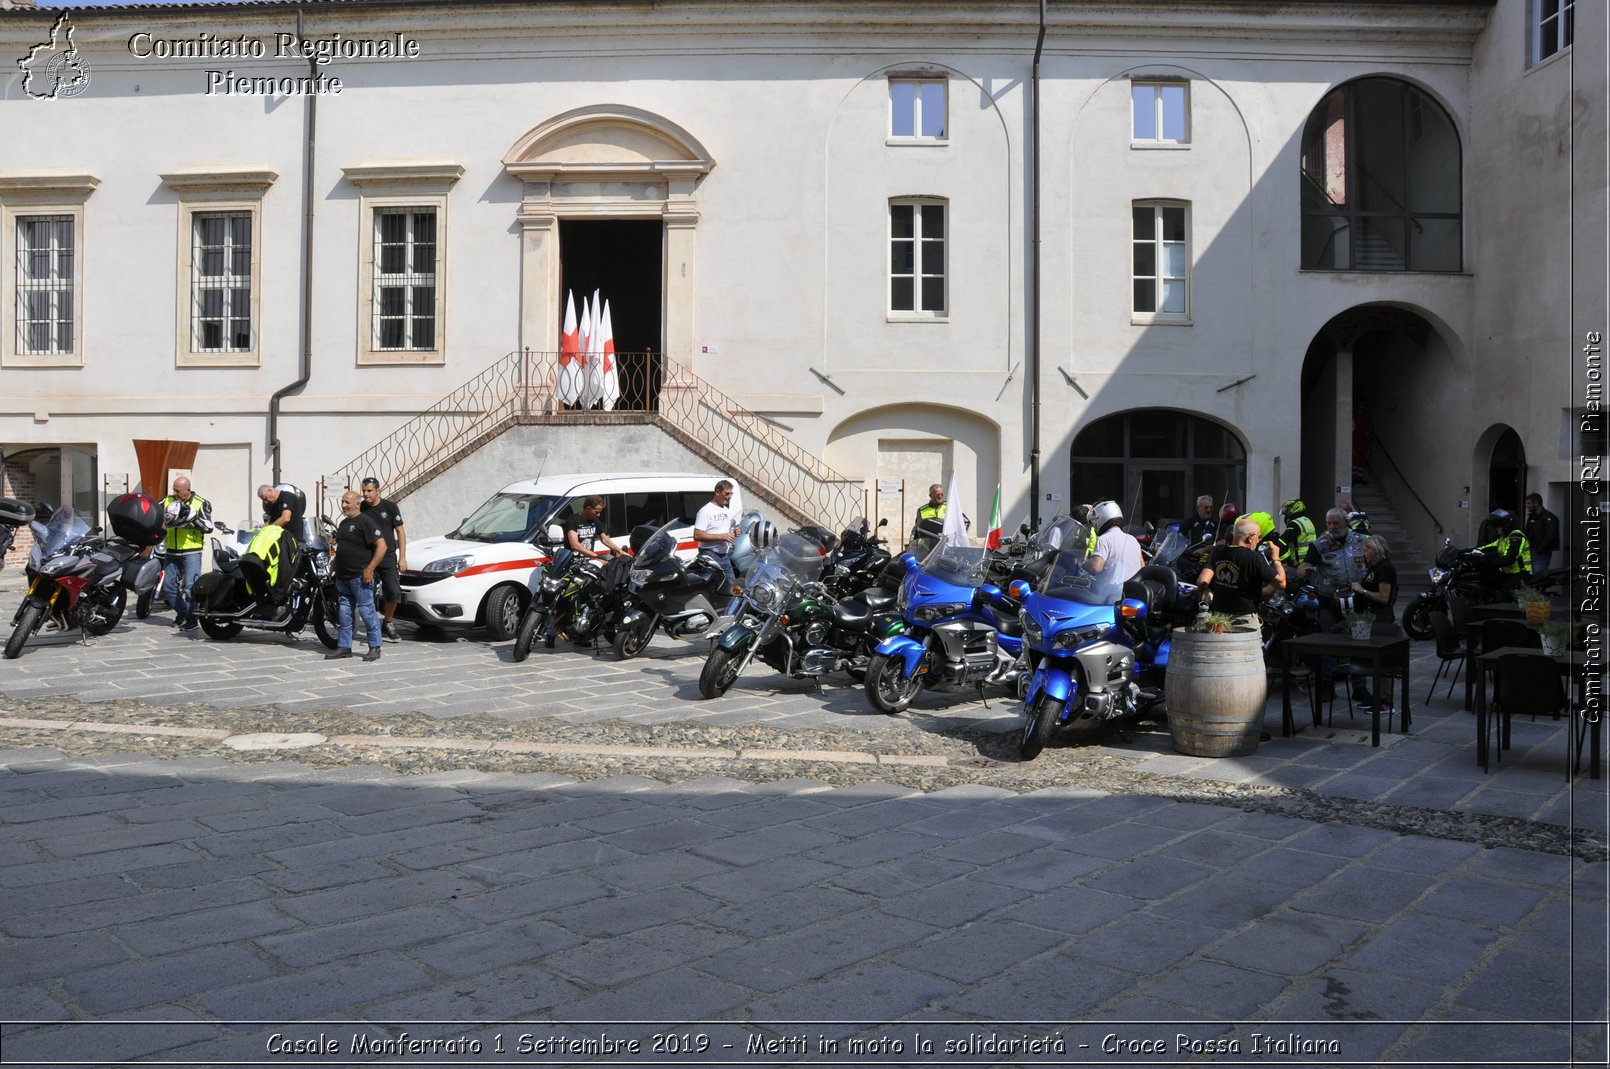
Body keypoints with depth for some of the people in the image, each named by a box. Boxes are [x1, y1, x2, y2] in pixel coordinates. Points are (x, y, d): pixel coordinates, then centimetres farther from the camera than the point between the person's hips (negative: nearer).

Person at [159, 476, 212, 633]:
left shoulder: (201, 503, -5)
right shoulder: (168, 501, 8)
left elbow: (208, 526, -14)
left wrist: (191, 514, -23)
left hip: (191, 552, -5)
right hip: (172, 552, 6)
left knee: (190, 587, -9)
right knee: (168, 586, 9)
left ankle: (192, 618, 1)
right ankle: (182, 612, 25)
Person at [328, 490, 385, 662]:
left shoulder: (366, 522, -9)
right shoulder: (343, 524, 19)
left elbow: (381, 545, -17)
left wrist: (370, 569, -20)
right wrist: (334, 567, 20)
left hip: (360, 577, -9)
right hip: (343, 577, 9)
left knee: (367, 611, -6)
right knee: (345, 612, 11)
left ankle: (375, 648, -1)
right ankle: (344, 647, 16)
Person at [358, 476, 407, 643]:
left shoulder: (390, 506, 0)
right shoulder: (360, 508, 4)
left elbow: (400, 532, 1)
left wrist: (402, 557, -3)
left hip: (388, 556, -1)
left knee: (394, 592, -6)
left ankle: (387, 623, 14)